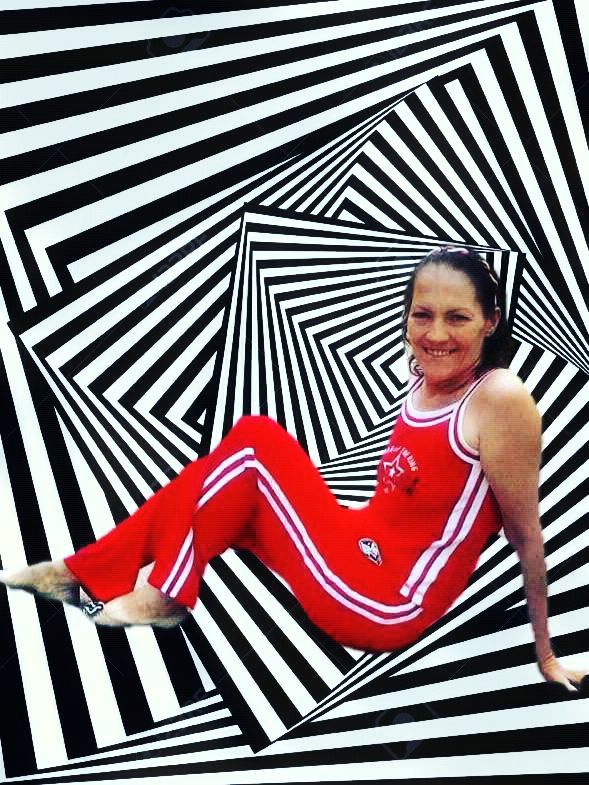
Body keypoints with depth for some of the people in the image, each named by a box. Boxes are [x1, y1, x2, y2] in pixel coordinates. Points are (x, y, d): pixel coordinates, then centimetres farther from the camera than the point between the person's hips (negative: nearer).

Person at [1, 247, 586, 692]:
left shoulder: (501, 399, -20)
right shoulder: (429, 375, 3)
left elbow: (527, 535, -15)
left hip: (383, 606, -8)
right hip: (363, 548, 8)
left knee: (255, 442, -11)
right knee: (225, 479, 3)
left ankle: (164, 598, 4)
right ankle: (83, 573, 16)